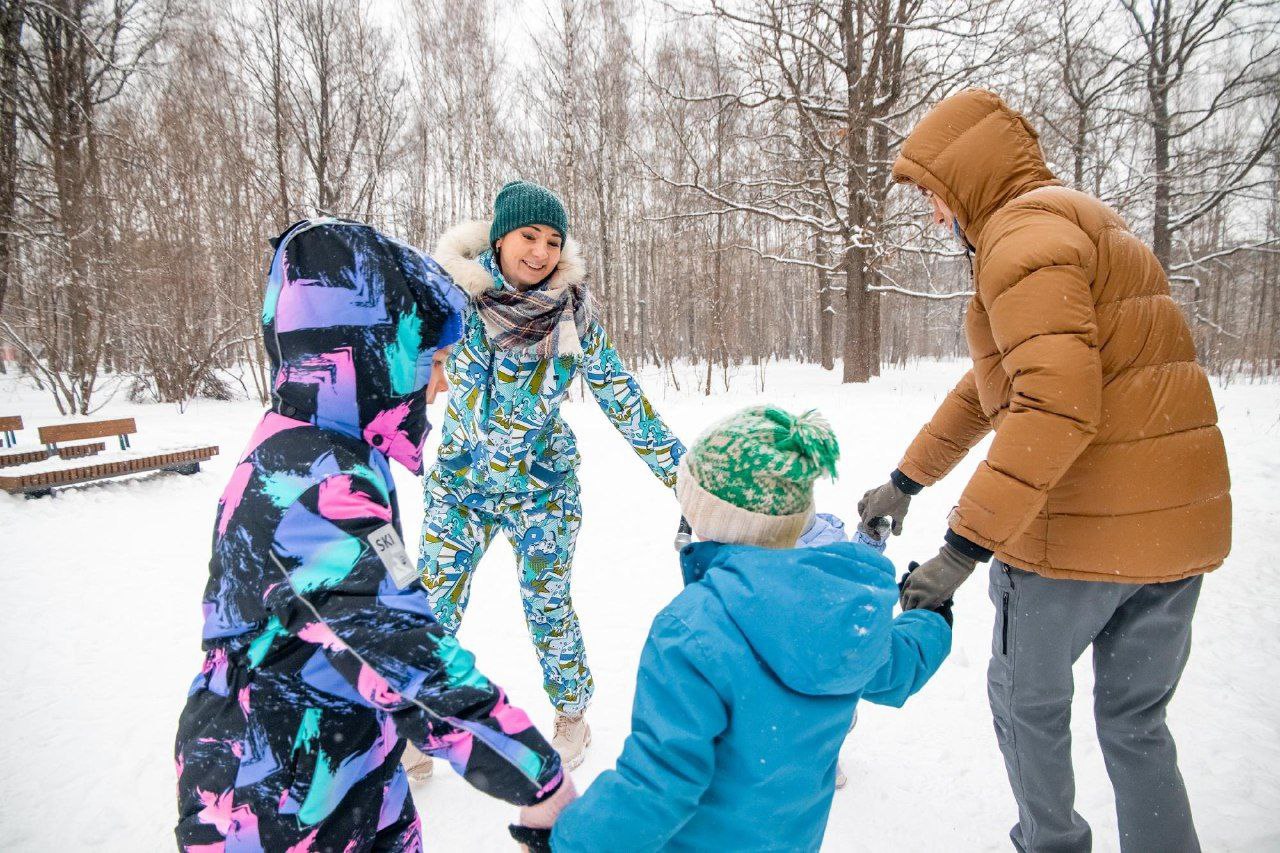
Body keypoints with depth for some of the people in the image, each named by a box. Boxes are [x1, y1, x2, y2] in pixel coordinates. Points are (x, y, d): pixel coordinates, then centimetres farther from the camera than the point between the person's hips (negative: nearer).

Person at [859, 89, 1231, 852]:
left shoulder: (1023, 231, -13)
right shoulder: (1082, 221, 20)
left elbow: (1056, 406, -27)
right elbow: (992, 386, 21)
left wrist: (963, 547, -26)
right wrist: (906, 482, 22)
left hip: (1086, 527, -9)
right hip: (1180, 522, 9)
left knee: (1027, 698, 15)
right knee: (1136, 720, 20)